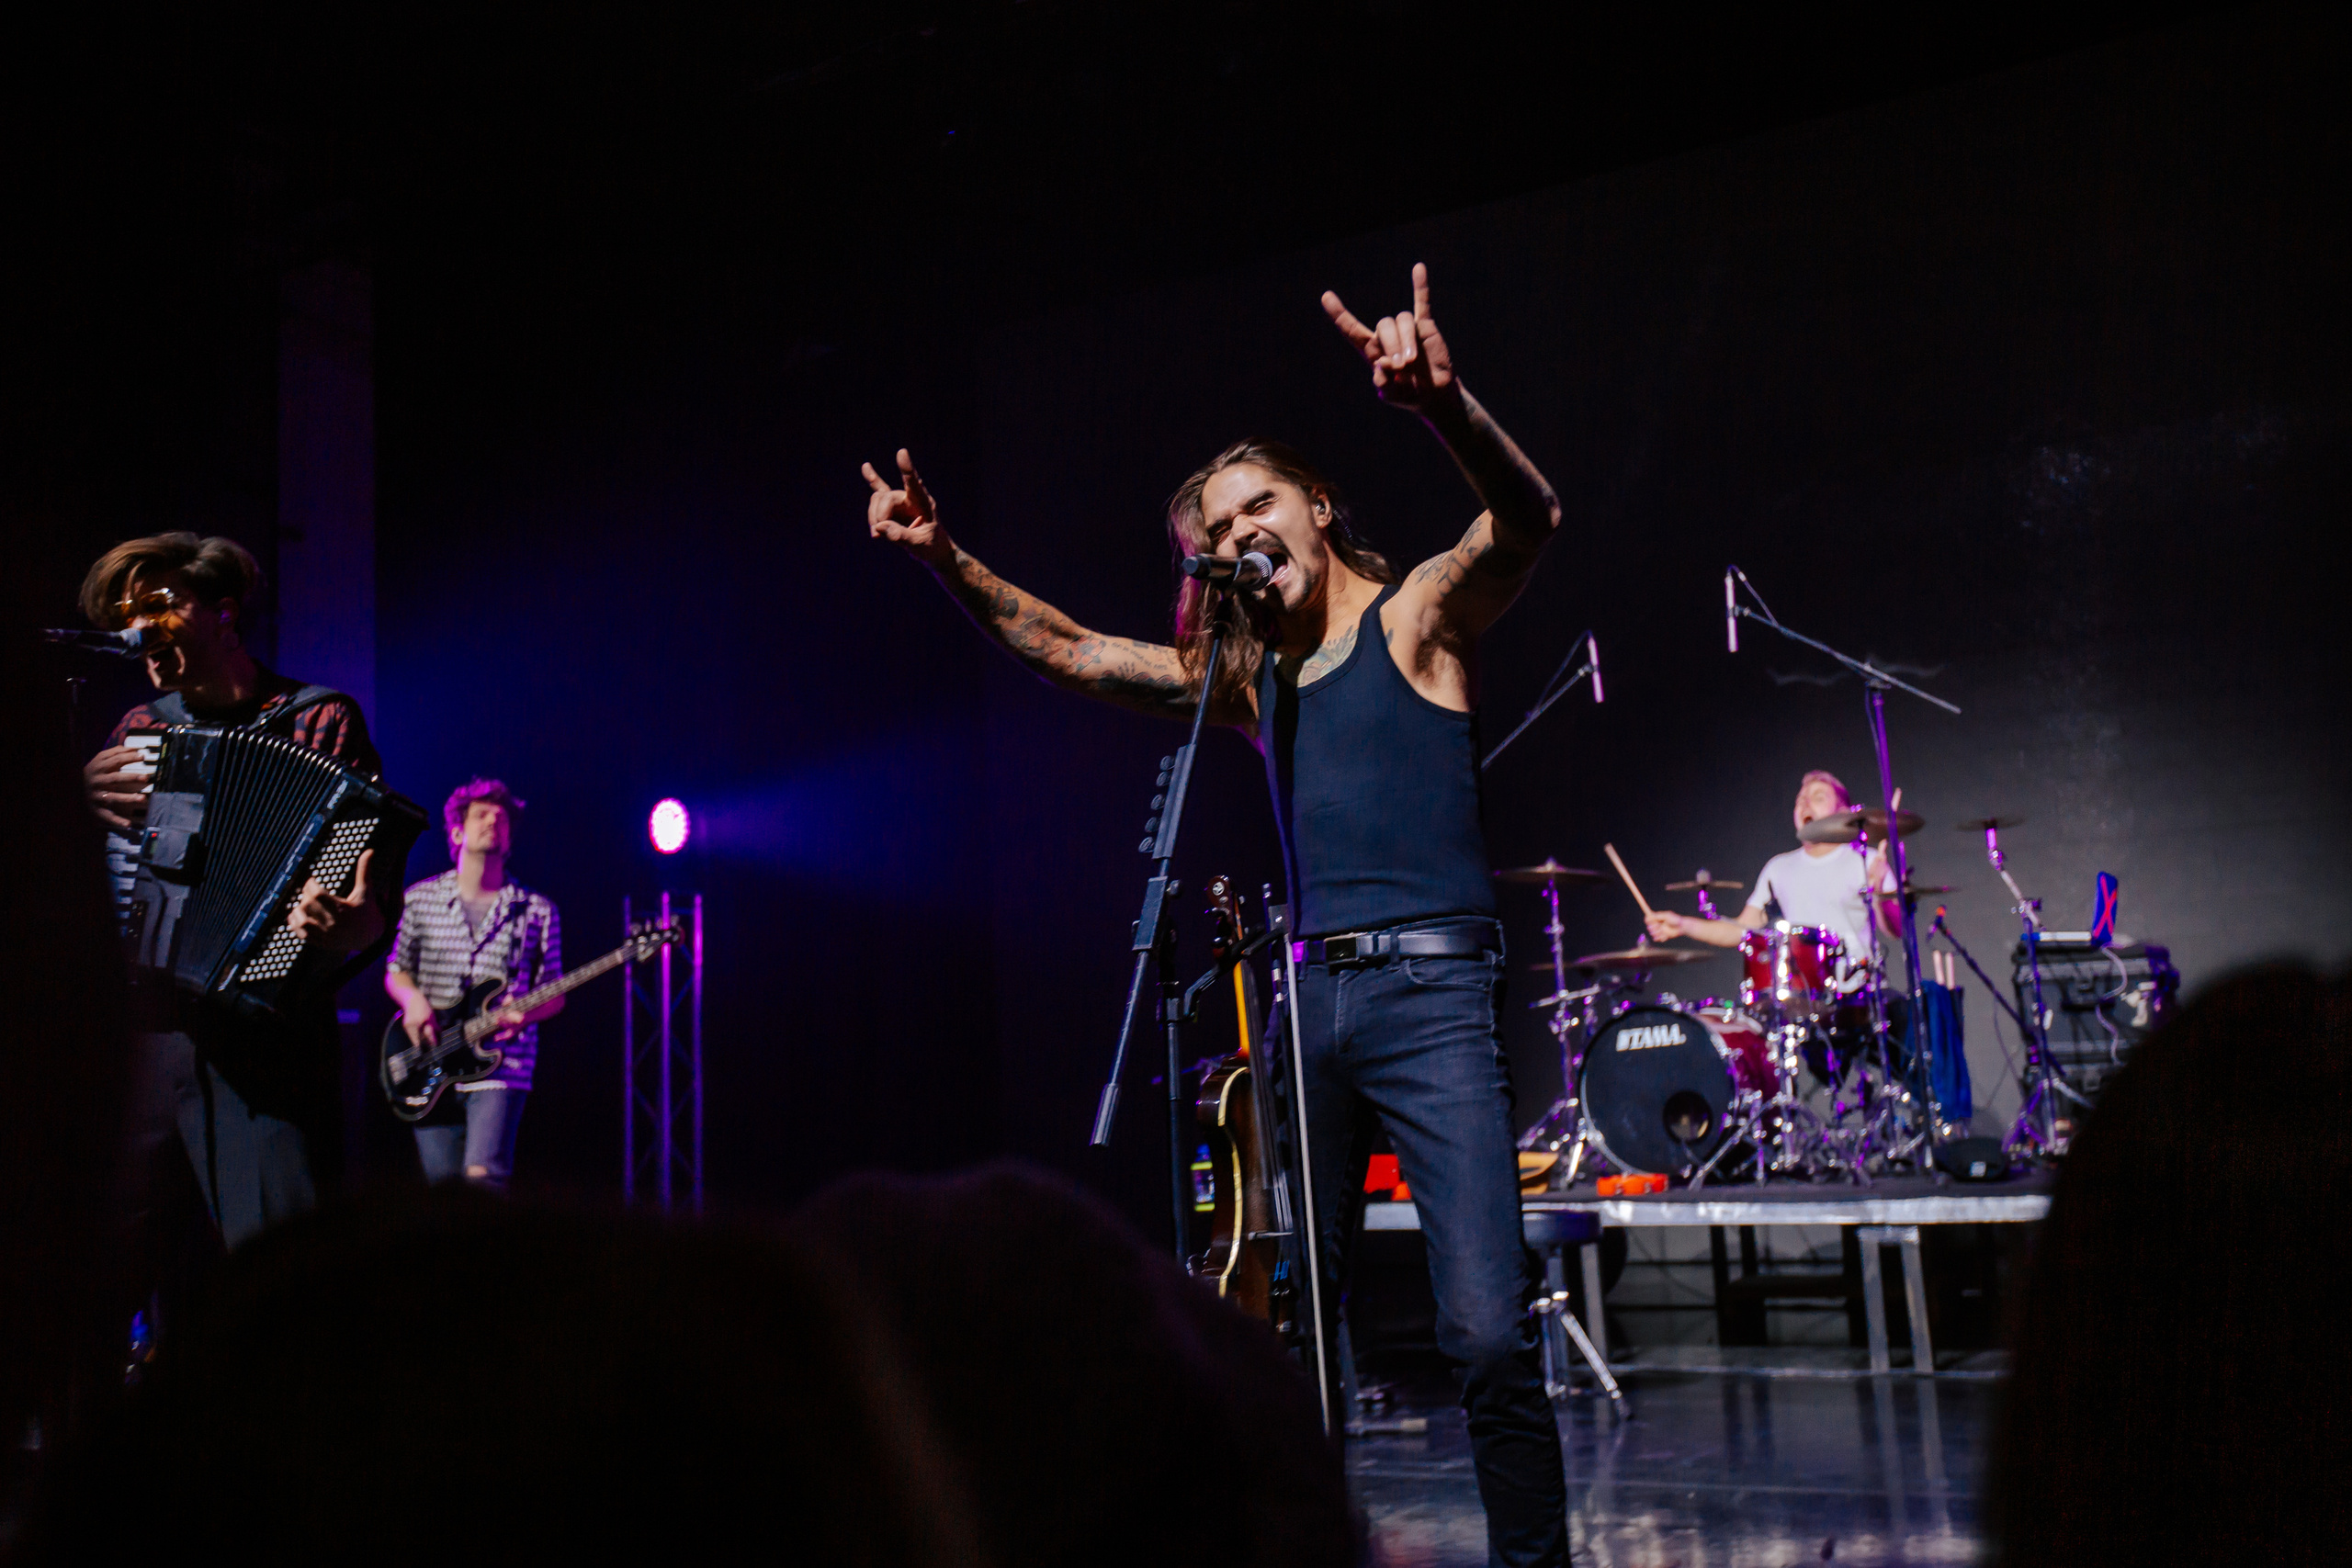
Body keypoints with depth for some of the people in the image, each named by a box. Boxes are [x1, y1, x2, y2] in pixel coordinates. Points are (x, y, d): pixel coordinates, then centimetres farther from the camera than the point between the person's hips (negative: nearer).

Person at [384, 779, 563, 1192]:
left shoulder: (537, 911, 6)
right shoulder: (420, 899, 9)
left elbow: (553, 994, 9)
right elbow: (395, 970, 15)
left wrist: (526, 1014, -12)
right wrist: (413, 999, -7)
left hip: (500, 1067, -2)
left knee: (482, 1178, -20)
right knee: (443, 1187, 3)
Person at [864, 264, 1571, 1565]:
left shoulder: (1418, 616, 3)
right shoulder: (1250, 678, 18)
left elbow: (1526, 521, -17)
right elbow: (1068, 652, 18)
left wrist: (1442, 404, -37)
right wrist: (945, 558, 5)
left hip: (1429, 994, -5)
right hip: (1309, 1004, 6)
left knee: (1486, 1332, -12)